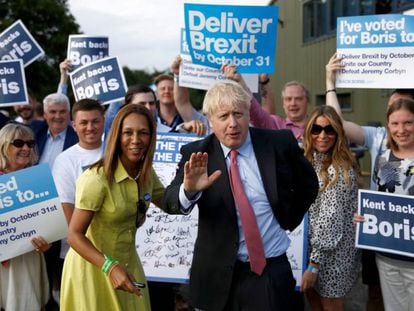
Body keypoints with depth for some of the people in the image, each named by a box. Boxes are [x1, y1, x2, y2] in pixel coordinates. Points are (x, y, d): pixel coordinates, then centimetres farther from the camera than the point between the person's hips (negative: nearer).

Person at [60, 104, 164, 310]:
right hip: (93, 267, -6)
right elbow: (74, 235, -23)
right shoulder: (97, 178, -25)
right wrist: (110, 267, -34)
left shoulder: (146, 173, -2)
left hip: (127, 262, 6)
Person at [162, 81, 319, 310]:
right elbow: (170, 203, -17)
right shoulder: (197, 154, -6)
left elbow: (308, 184, 11)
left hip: (271, 271, 0)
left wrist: (288, 220, 7)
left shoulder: (279, 143, -5)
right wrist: (189, 189, -36)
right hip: (218, 274, 1)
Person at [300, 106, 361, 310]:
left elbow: (331, 219, -23)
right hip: (311, 244, 7)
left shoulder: (340, 169, -21)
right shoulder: (309, 160, 4)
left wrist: (314, 264, -22)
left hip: (333, 251, -7)